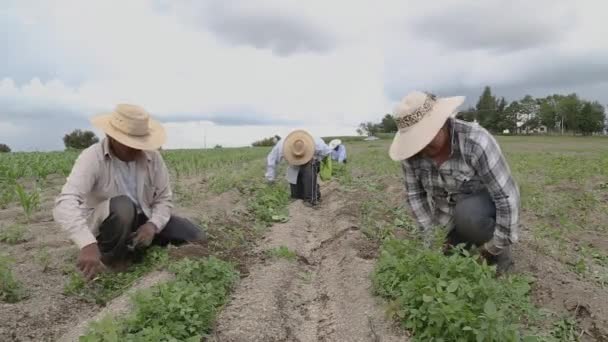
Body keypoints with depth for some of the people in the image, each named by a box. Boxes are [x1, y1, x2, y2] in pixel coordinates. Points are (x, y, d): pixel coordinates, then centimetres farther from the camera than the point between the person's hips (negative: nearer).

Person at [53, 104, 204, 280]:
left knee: (196, 238, -11)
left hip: (143, 221, 4)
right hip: (104, 228, -4)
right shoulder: (92, 158, -24)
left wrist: (152, 225, -26)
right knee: (122, 206, -38)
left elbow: (164, 199, -5)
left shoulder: (153, 157, -11)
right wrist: (88, 244, -53)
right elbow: (65, 204, -37)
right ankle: (110, 262, -12)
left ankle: (135, 250, 8)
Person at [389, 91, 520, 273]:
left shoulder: (476, 143, -34)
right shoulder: (412, 151, -19)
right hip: (448, 214, 5)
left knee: (467, 215, -37)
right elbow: (415, 194, -9)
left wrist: (497, 246, -25)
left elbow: (507, 195, -30)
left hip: (488, 202, -5)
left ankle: (500, 251, -7)